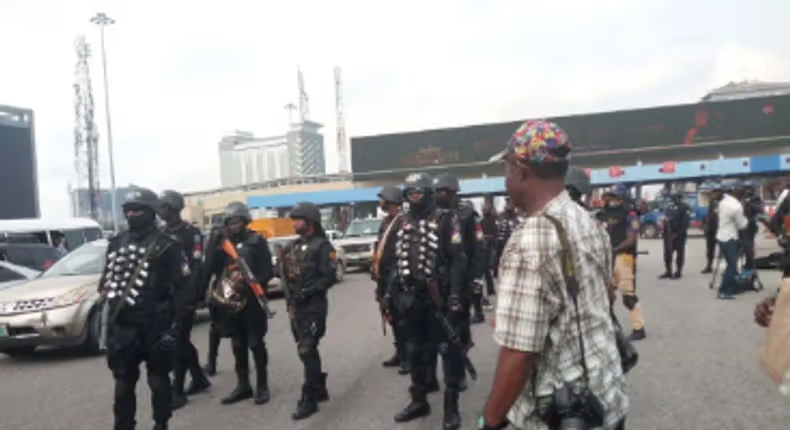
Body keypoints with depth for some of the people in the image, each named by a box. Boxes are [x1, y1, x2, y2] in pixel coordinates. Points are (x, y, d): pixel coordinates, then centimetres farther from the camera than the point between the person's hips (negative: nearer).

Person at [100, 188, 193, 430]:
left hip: (155, 325, -5)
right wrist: (110, 320, 11)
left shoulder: (165, 245, -8)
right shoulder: (116, 244, 11)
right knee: (123, 382, 12)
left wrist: (175, 326, -15)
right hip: (122, 325, 5)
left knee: (158, 380, 8)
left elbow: (182, 288, -11)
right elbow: (107, 280, 16)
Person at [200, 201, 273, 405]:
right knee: (238, 345, 13)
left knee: (256, 344, 3)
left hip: (252, 301, -4)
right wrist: (213, 243, -14)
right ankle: (243, 386, 24)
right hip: (230, 301, 4)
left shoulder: (257, 241, -3)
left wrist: (250, 284, -22)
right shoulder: (221, 242, 9)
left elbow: (267, 271, -8)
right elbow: (209, 268, -3)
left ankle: (262, 386, 14)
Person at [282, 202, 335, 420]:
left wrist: (308, 291, -22)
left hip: (314, 307, -8)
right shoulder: (293, 246, 15)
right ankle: (319, 389, 28)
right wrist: (290, 297, 7)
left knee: (307, 352, -8)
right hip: (296, 306, 8)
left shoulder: (322, 245, -8)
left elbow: (329, 277, -15)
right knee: (307, 351, 15)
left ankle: (309, 400, 0)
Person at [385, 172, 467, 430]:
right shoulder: (404, 224, 13)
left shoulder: (446, 220, -6)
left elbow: (458, 260, -13)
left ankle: (451, 406, 12)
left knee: (448, 349, 1)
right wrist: (391, 291, 14)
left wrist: (455, 295, -21)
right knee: (415, 349, 15)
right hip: (412, 297, 7)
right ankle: (419, 401, 30)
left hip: (438, 296, -6)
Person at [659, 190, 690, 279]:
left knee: (679, 253, 2)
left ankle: (678, 272, 8)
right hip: (668, 233, 6)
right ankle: (668, 272, 15)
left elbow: (685, 222, -13)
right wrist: (665, 231, 4)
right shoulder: (669, 206, 14)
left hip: (679, 234, -6)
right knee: (667, 253, 7)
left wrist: (678, 233, -18)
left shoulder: (685, 207, -6)